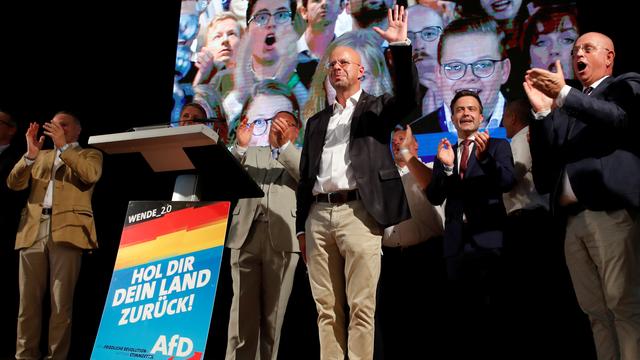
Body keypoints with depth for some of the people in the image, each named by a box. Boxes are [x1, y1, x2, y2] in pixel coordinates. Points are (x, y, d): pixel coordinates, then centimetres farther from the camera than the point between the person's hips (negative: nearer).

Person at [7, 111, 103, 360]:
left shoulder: (90, 154, 14)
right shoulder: (41, 157, 25)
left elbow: (91, 174, -10)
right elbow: (13, 183, 12)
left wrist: (63, 146, -10)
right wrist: (31, 154, -1)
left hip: (67, 232, -4)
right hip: (33, 231, 4)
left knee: (61, 303, -4)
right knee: (28, 301, 3)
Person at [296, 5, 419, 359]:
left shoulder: (377, 108, 13)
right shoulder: (316, 122, 23)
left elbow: (408, 96, -9)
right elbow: (305, 176, 19)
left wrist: (399, 46, -17)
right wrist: (301, 227, 14)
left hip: (359, 212, -4)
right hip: (318, 215, 4)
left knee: (361, 307, -6)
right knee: (326, 309, 5)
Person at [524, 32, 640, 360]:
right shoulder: (567, 108, 23)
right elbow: (544, 166, 12)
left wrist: (564, 94, -15)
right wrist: (543, 111, 2)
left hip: (612, 212, -5)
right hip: (574, 219, 5)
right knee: (597, 312, 6)